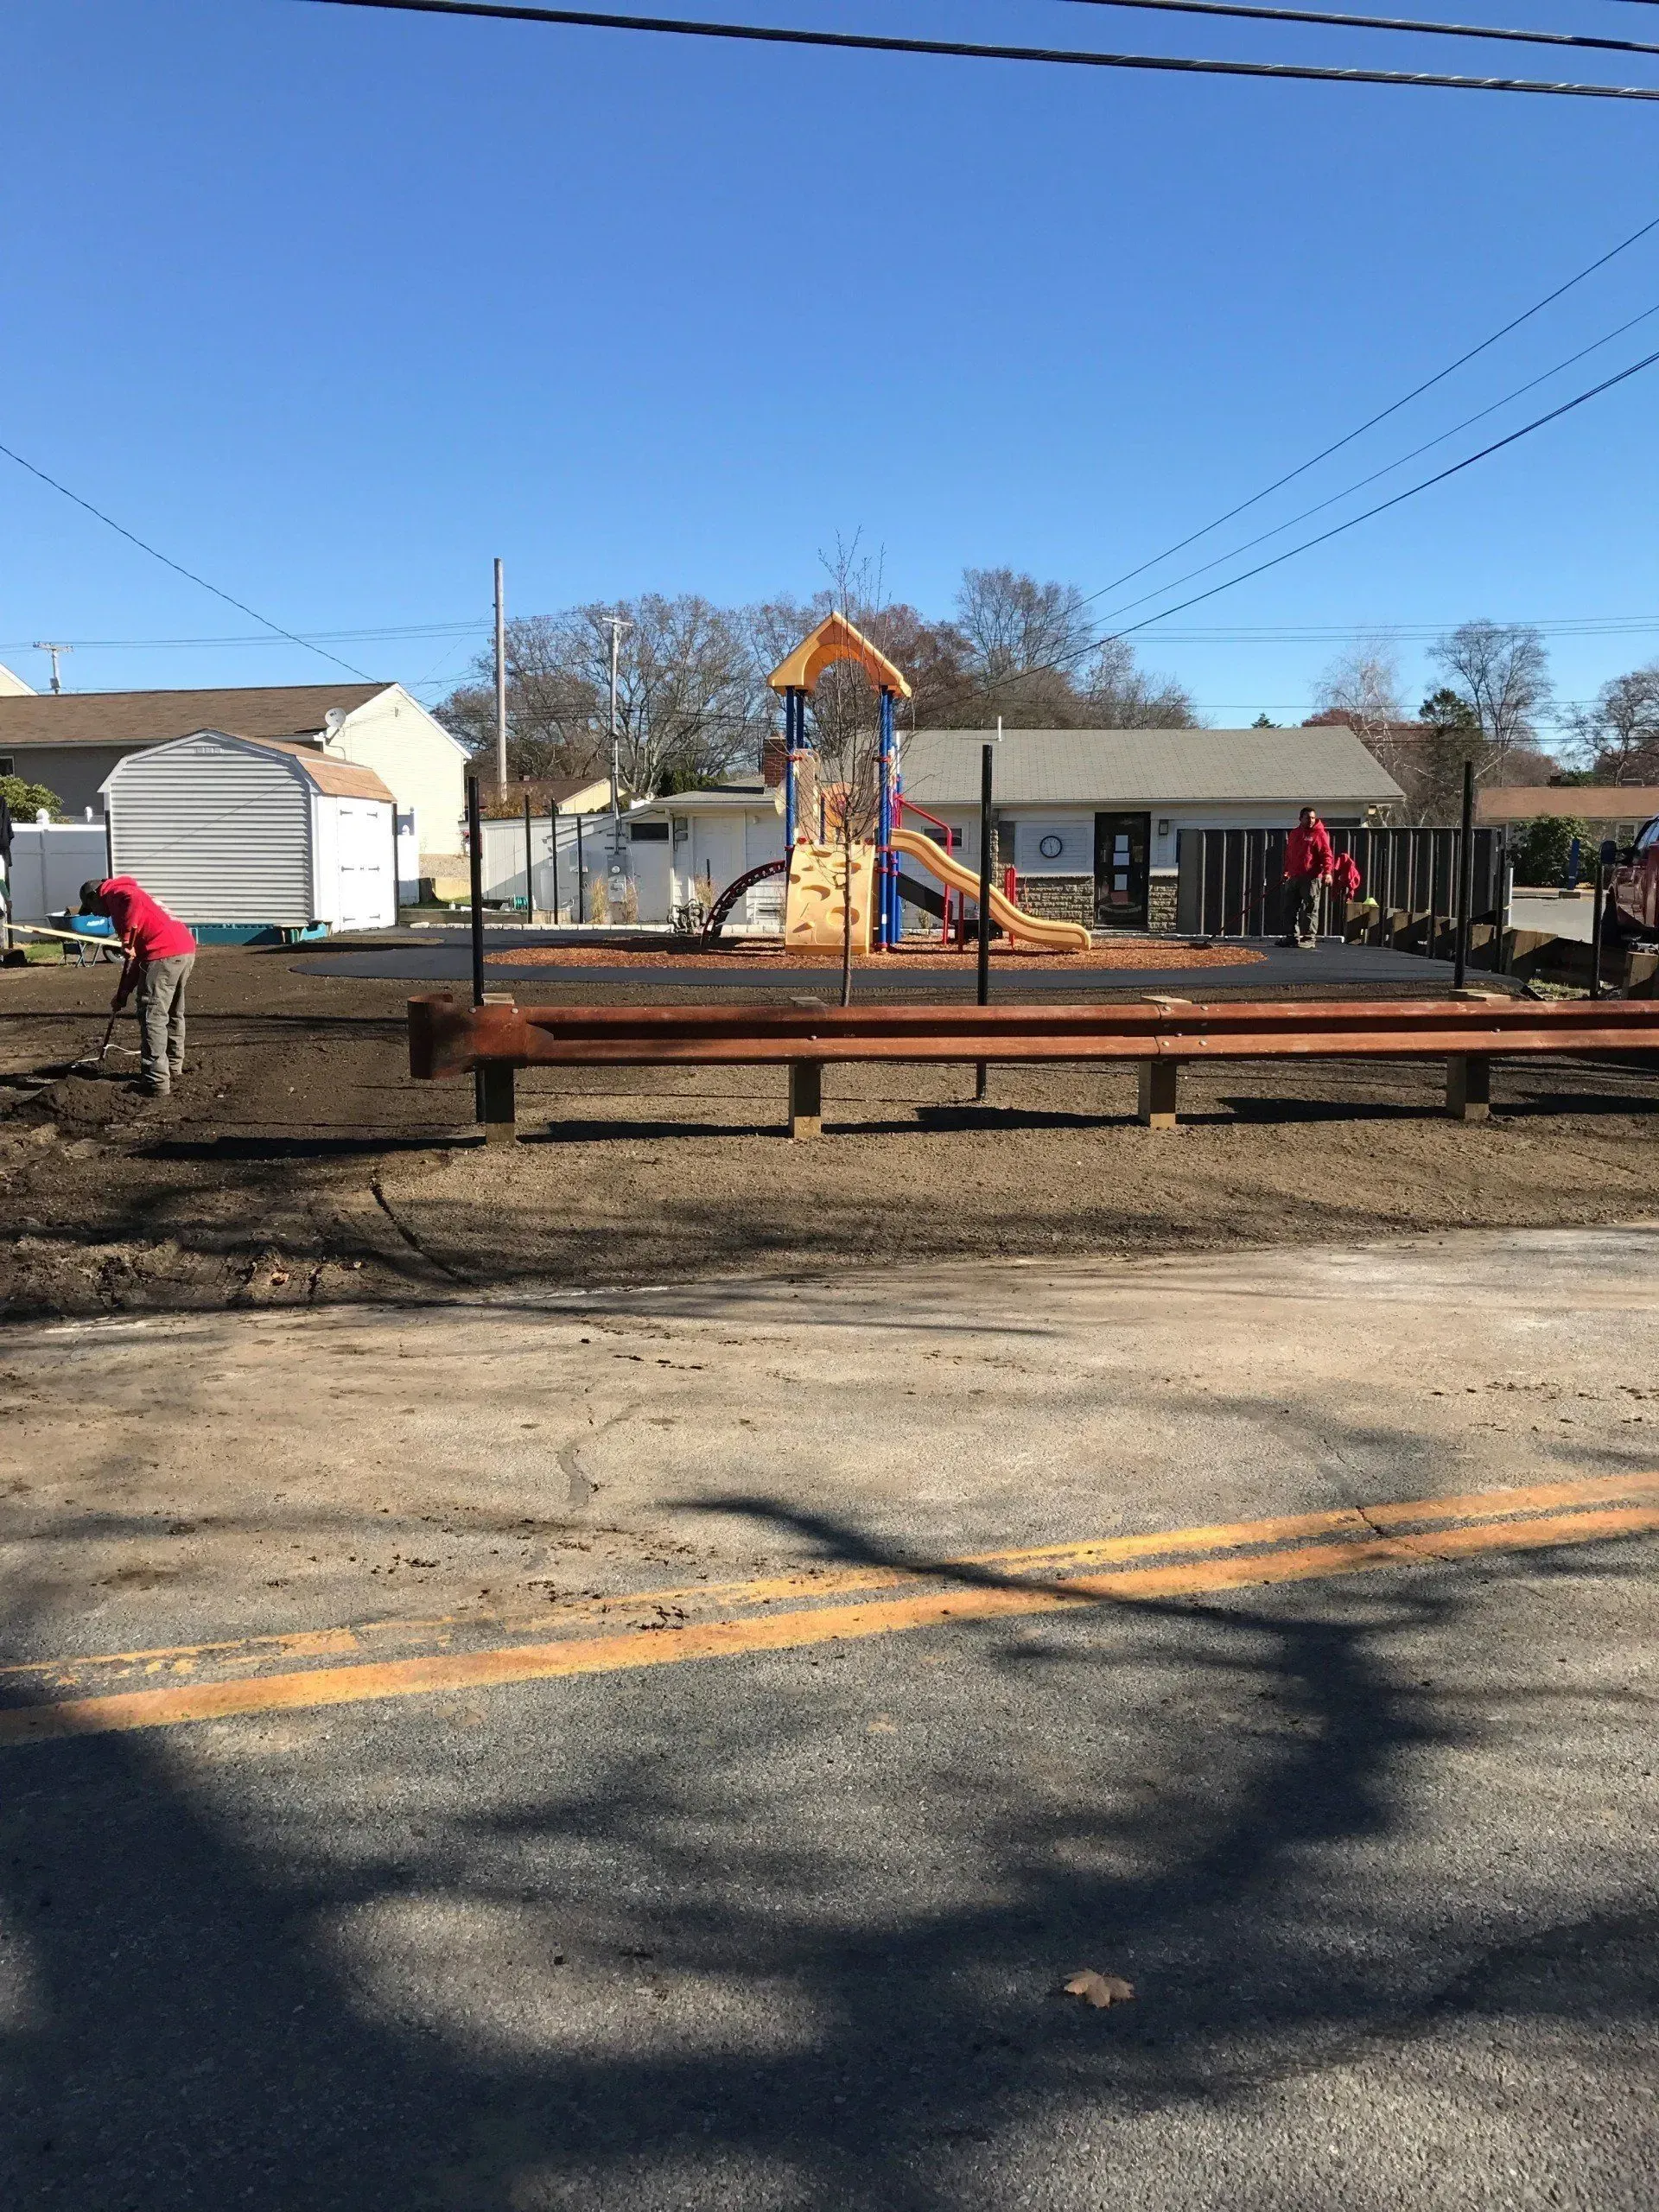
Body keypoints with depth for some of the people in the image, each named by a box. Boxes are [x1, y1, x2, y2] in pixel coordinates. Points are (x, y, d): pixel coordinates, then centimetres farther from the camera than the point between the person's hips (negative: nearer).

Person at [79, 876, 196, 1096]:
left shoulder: (114, 892, 6)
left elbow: (133, 900, -22)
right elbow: (136, 958, 31)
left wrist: (128, 939, -17)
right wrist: (122, 994, 30)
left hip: (164, 954, -10)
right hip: (186, 948, 10)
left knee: (152, 1018, -5)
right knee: (173, 1014, 23)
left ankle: (157, 1082, -6)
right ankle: (173, 1066, 36)